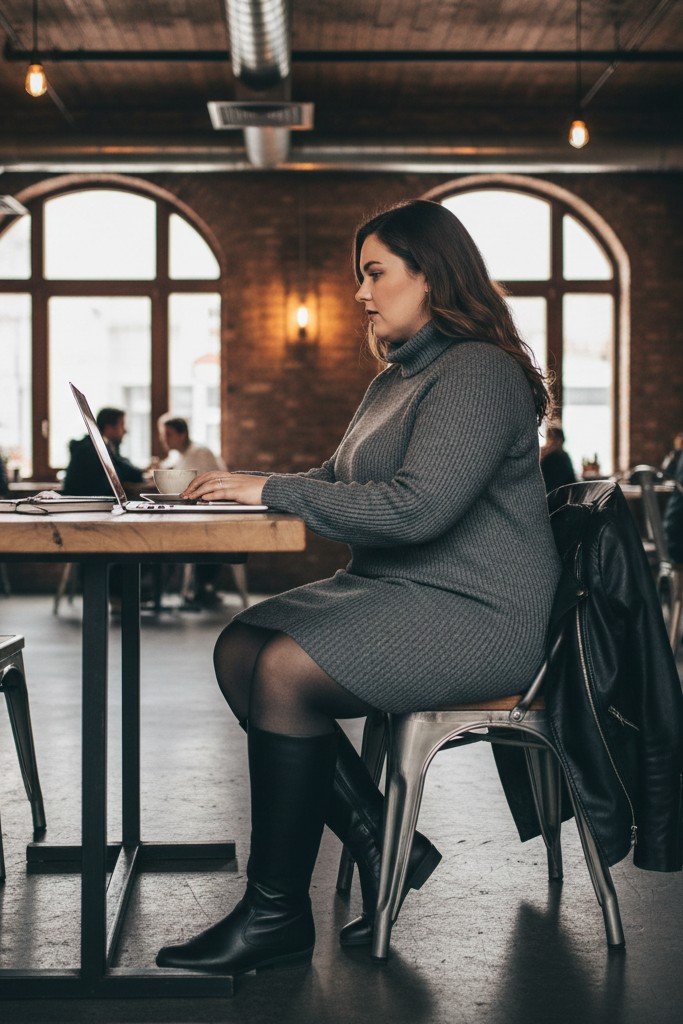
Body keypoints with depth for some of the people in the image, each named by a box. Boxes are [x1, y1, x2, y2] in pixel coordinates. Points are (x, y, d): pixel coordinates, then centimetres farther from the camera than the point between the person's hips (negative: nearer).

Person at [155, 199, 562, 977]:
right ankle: (378, 841, -3)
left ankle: (276, 913, -13)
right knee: (238, 649, -10)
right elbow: (338, 481, 24)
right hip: (394, 591, 10)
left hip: (475, 614, -10)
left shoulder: (478, 374, -13)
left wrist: (275, 490, -18)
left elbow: (414, 506, -25)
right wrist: (244, 484, 6)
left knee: (287, 670, -26)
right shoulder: (396, 380, 20)